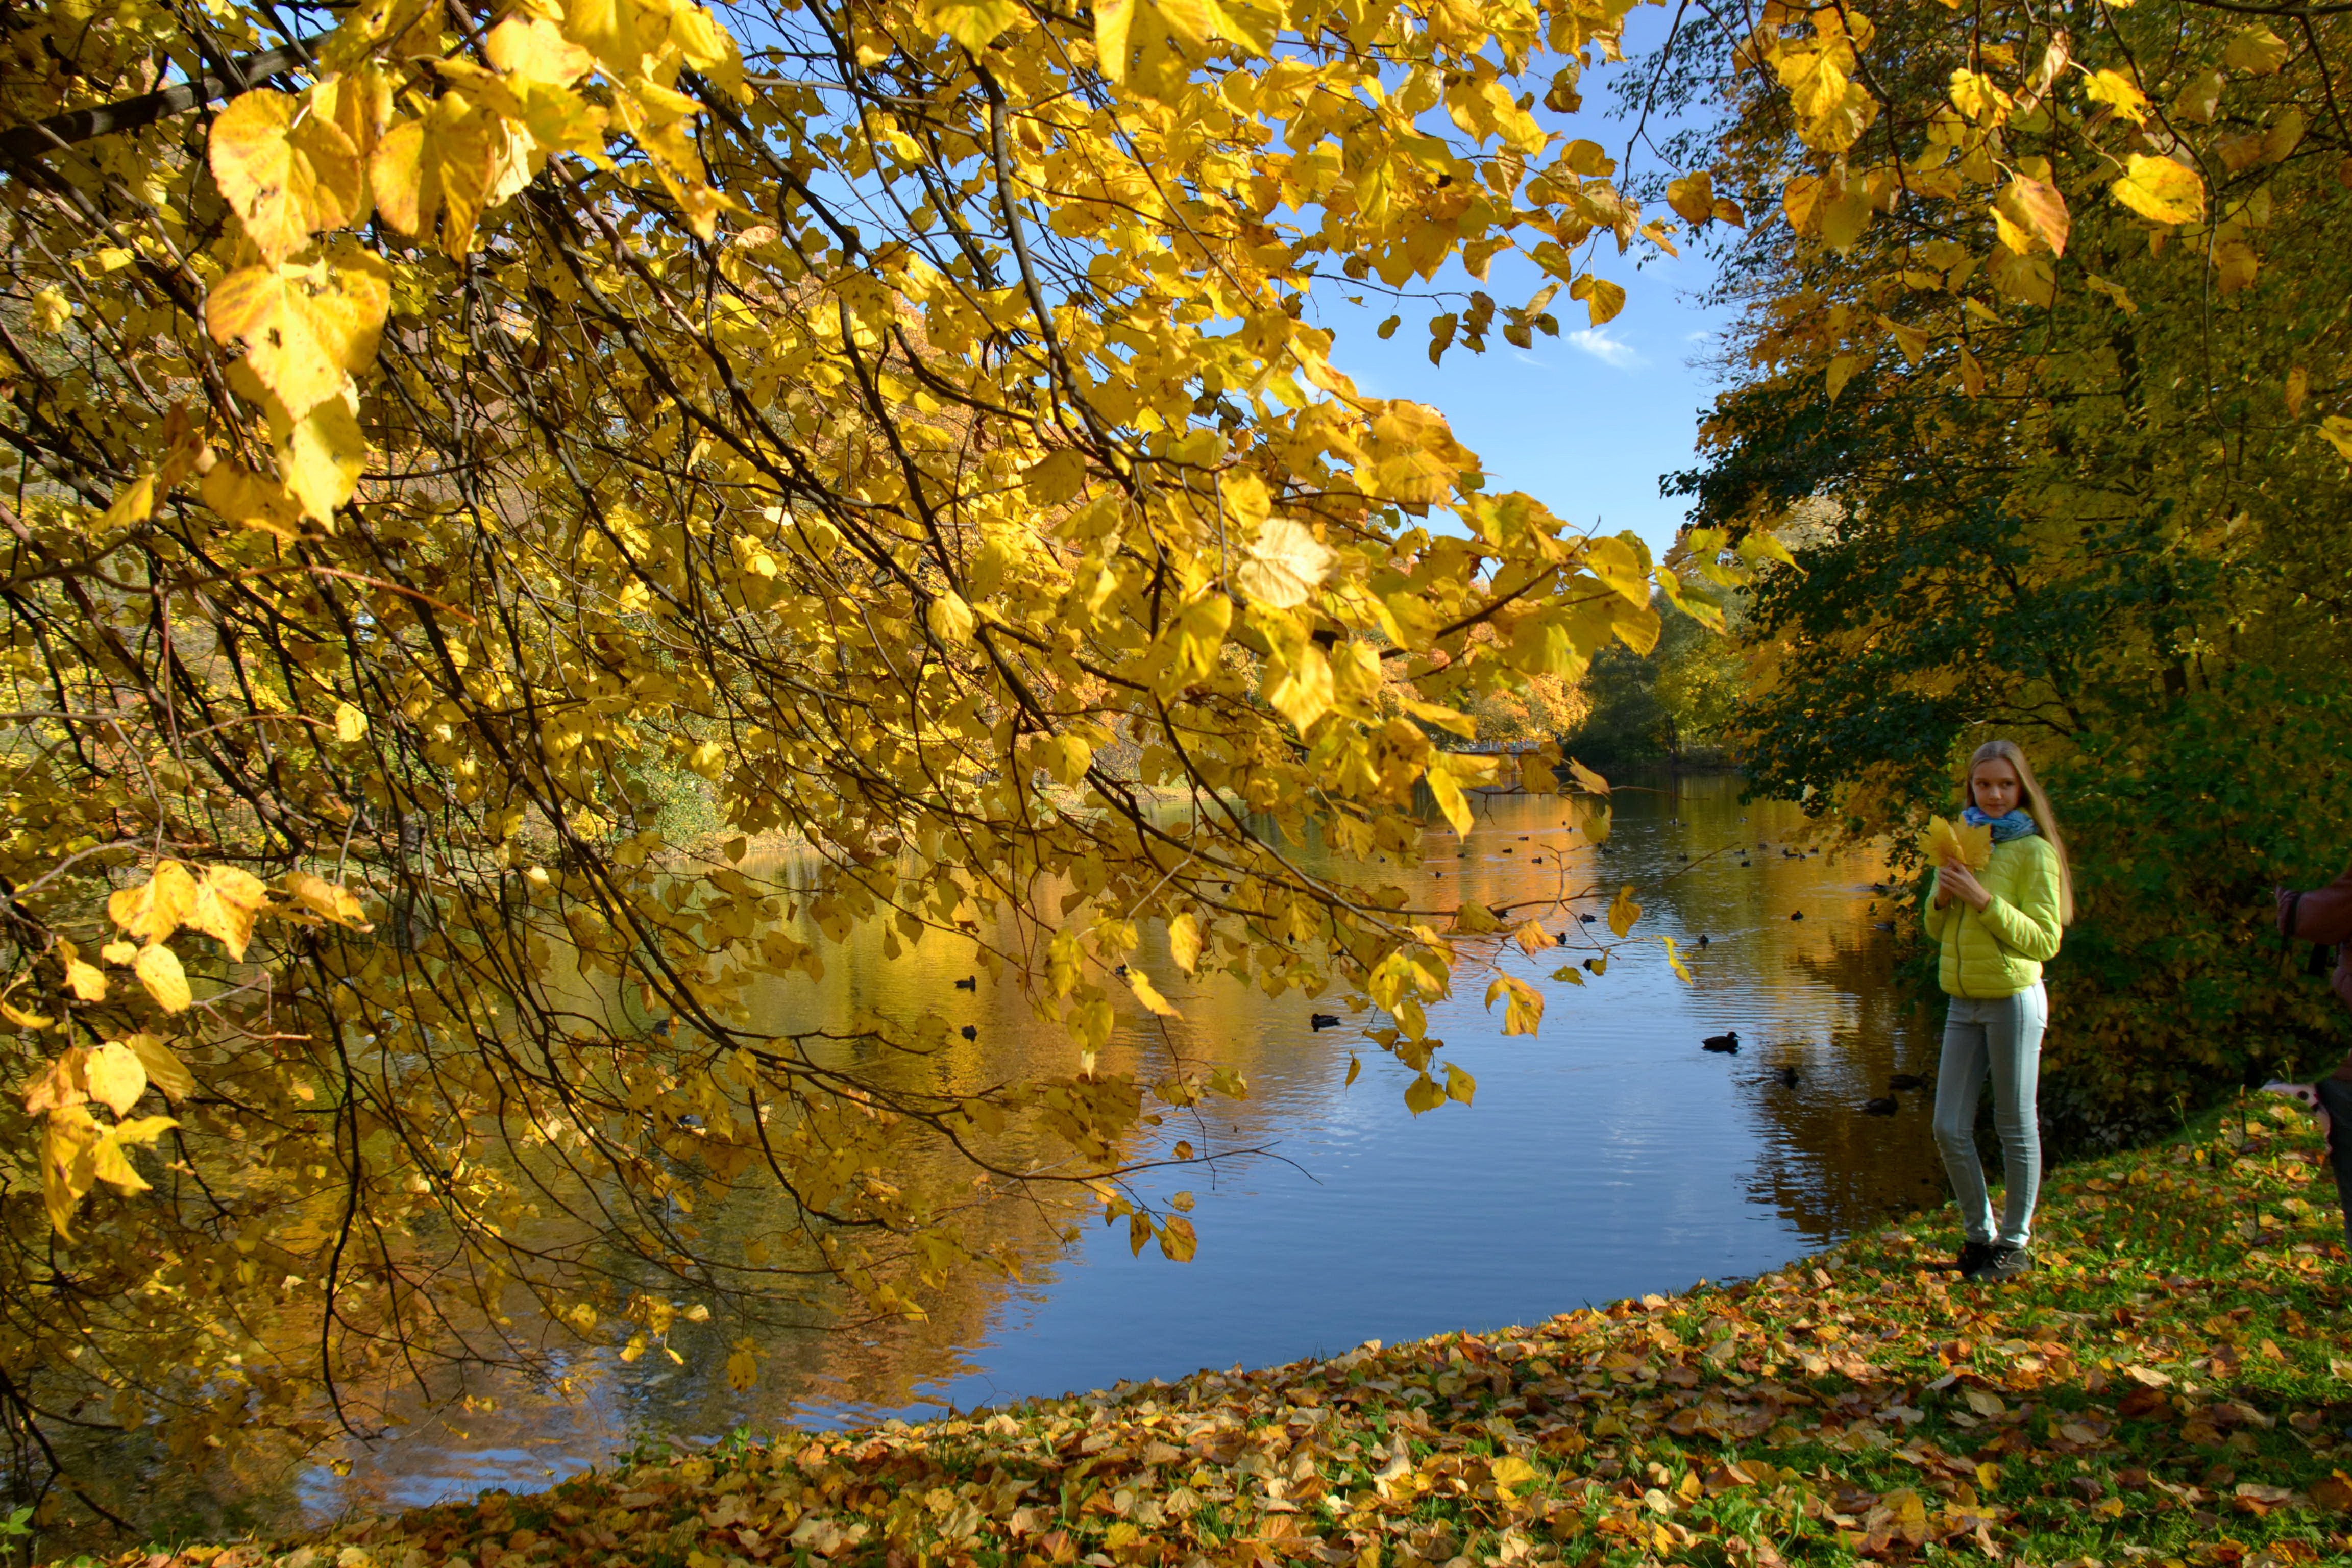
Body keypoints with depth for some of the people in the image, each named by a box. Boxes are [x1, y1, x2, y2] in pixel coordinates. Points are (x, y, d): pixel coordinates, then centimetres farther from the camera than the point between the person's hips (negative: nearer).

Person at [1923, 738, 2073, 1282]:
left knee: (2015, 1128, 5)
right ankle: (1979, 1235, 23)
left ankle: (2016, 1243, 20)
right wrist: (1942, 897, -5)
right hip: (1963, 1004, 6)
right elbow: (1937, 929, 16)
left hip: (2013, 1001, -6)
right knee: (1949, 1129, 6)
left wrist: (1984, 900, -22)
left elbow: (2044, 940, -14)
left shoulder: (2033, 851, -9)